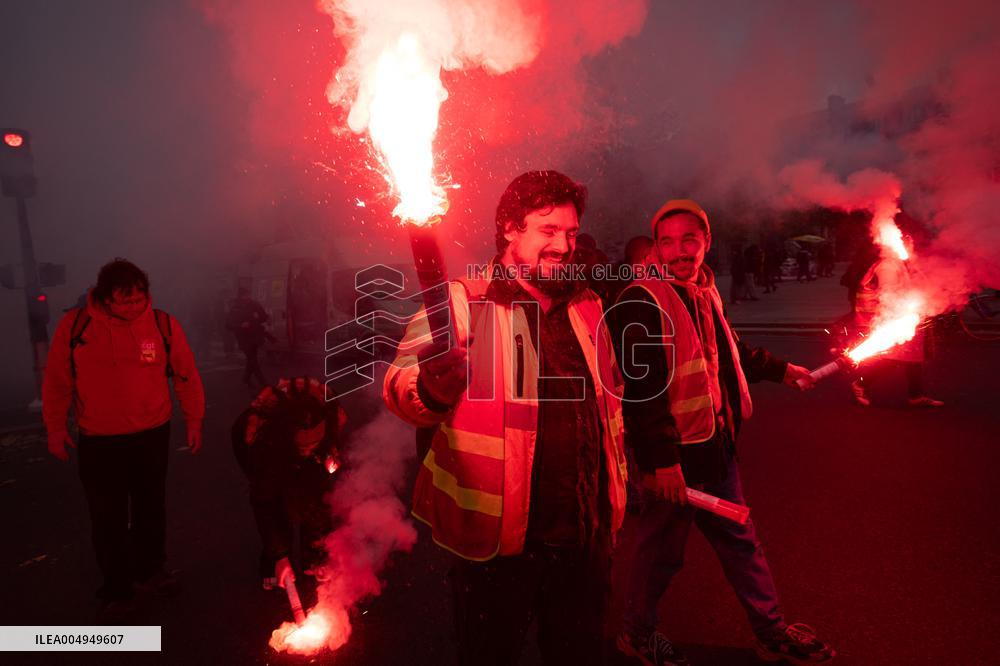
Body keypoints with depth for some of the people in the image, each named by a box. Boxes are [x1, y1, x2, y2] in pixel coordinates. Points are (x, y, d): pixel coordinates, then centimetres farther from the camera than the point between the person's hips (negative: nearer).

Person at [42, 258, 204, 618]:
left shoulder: (164, 324, -8)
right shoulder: (74, 325, -9)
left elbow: (186, 375, -1)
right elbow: (57, 379, 1)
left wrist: (194, 420, 3)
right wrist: (55, 427, 3)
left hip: (152, 436, 1)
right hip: (98, 441, -1)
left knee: (151, 508, 17)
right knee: (107, 518, 8)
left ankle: (149, 570, 39)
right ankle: (116, 588, 29)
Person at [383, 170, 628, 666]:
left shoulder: (586, 307, 9)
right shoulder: (462, 302, -9)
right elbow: (399, 387, -18)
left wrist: (620, 473, 18)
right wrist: (431, 388, -40)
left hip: (585, 535, 6)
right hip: (498, 535, -5)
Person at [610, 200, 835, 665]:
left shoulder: (704, 294, 9)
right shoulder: (642, 302, -19)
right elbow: (643, 386, -25)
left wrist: (779, 370, 32)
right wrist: (662, 458, -27)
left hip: (715, 444, 8)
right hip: (674, 454, -8)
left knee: (739, 539, 22)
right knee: (662, 548, 9)